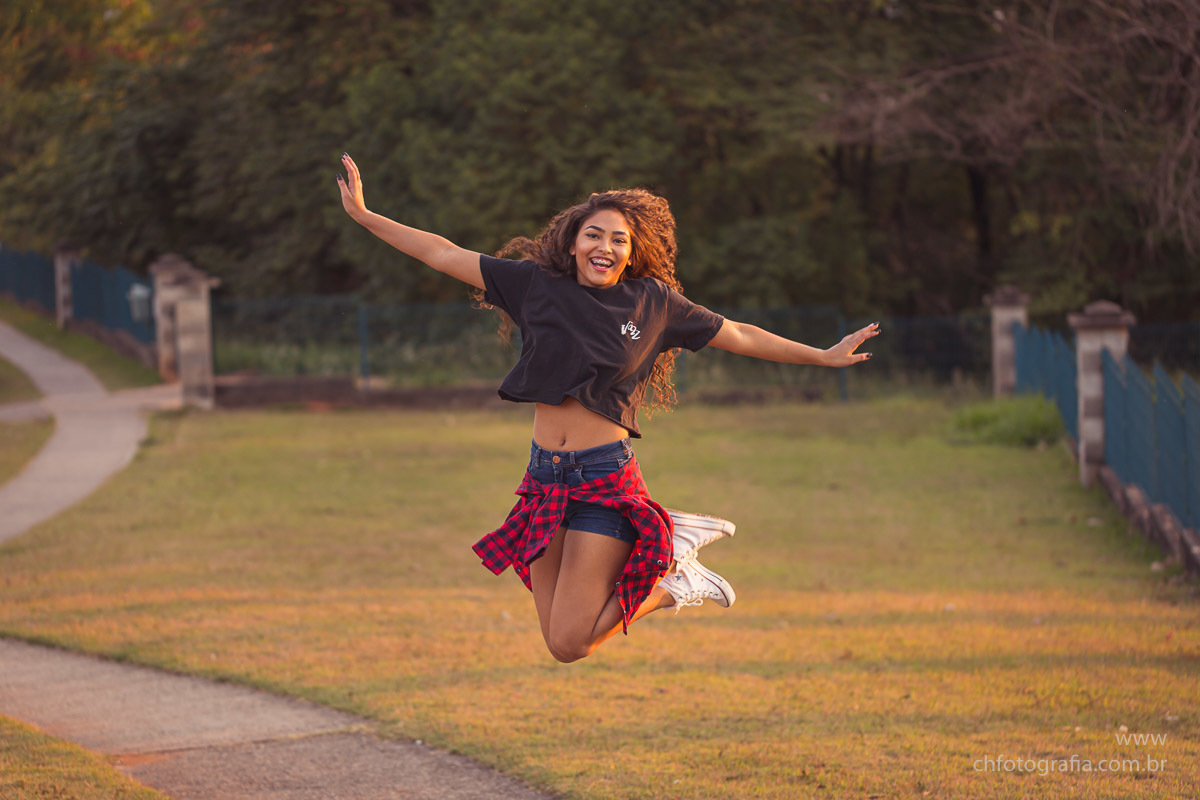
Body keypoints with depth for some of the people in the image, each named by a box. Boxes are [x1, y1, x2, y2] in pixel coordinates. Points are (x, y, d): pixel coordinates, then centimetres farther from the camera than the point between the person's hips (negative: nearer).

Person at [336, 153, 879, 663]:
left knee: (569, 644, -12)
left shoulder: (653, 303, 1)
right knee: (559, 640, 7)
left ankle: (669, 578, 13)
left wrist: (824, 356, 13)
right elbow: (443, 254, 6)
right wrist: (363, 215, 3)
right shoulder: (537, 286, 4)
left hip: (606, 477, -4)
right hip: (545, 476, 4)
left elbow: (738, 336, 11)